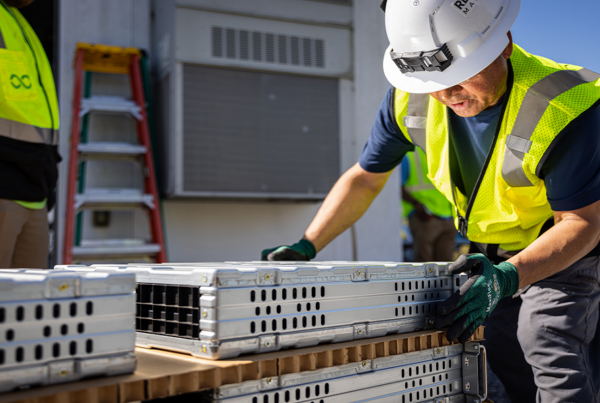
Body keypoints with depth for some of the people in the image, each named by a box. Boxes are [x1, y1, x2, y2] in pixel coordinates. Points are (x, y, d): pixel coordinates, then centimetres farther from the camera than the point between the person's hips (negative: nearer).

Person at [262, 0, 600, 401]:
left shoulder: (562, 108, -32)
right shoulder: (411, 97, -17)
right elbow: (365, 179, -6)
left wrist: (508, 277, -43)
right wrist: (305, 247, -16)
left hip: (565, 254, -5)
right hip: (494, 261, 5)